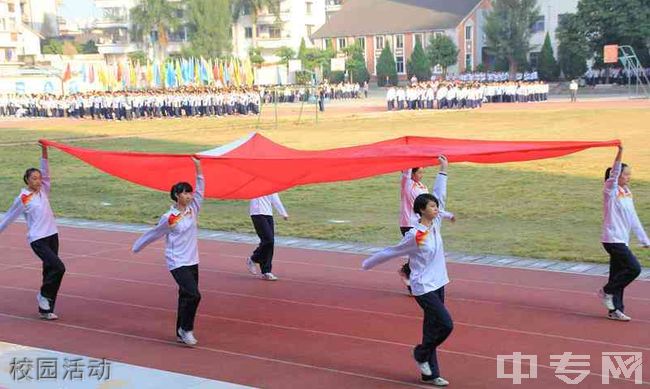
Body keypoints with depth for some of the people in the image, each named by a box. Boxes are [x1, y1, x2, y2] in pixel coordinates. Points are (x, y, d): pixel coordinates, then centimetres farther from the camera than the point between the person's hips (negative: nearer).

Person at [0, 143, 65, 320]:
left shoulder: (43, 191, 9)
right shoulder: (22, 199, -5)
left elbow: (45, 172, 3)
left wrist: (44, 151, -7)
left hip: (52, 235, 6)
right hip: (38, 239, -6)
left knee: (50, 270, 6)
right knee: (58, 267, -18)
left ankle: (45, 310, 12)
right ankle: (44, 295, 4)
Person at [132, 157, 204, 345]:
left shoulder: (192, 210, 6)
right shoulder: (169, 218, -11)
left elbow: (200, 190, 6)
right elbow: (153, 234, 1)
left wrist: (198, 168, 1)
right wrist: (137, 247, 13)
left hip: (192, 261, 7)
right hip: (177, 263, -7)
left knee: (186, 296, 11)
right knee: (193, 295, -16)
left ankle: (181, 332, 22)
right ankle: (186, 329, 0)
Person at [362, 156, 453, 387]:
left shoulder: (435, 225, 3)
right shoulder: (415, 235, -18)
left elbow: (440, 197, 9)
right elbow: (392, 252, -8)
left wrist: (443, 171, 8)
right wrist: (369, 264, 3)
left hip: (437, 285, 8)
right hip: (423, 288, -8)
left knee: (432, 328, 10)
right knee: (445, 324, -12)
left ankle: (430, 374, 18)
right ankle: (421, 354, 12)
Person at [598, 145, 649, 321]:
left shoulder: (627, 193, 14)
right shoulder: (610, 190, -8)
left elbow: (633, 218, 17)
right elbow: (614, 173, -28)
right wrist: (620, 152, -39)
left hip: (622, 240, 8)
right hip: (612, 239, -8)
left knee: (618, 273, 9)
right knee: (634, 268, -14)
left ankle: (615, 310, 14)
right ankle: (607, 291, 1)